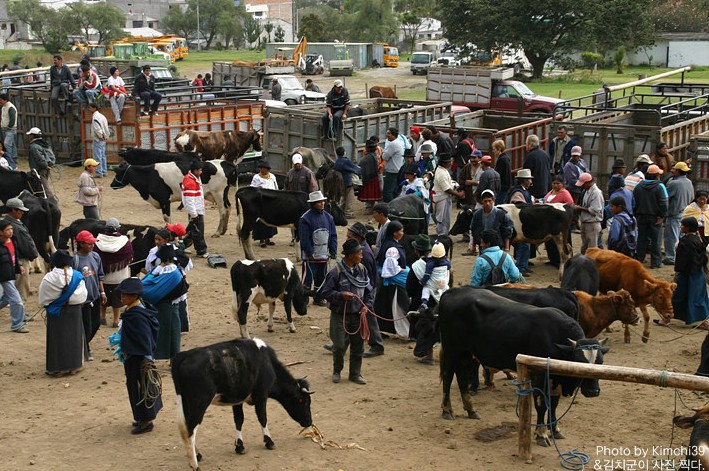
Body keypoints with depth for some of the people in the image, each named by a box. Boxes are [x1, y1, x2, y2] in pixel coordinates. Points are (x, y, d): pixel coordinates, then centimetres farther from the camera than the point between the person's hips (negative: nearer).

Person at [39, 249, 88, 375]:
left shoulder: (49, 278, -15)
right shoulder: (77, 276, -8)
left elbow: (43, 299, -7)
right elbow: (83, 295, -1)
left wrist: (48, 305, 13)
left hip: (56, 313, -2)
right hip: (74, 311, 2)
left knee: (57, 338, 6)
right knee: (74, 337, 13)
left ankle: (56, 368, 10)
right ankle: (73, 366, 19)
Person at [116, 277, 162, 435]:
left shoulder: (137, 316, -24)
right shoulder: (131, 312, 6)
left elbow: (145, 339, -24)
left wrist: (147, 359, -22)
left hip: (138, 359, -10)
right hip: (132, 357, 10)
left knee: (140, 388, 0)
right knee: (136, 387, 19)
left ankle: (146, 422, 12)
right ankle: (144, 418, 31)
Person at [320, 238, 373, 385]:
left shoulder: (362, 269, 2)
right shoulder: (336, 272, -14)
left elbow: (368, 290, 12)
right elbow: (325, 292, -9)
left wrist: (366, 305, -3)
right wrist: (341, 295, -23)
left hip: (357, 315, 5)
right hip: (340, 316, -5)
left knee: (358, 346, 9)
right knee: (339, 346, -2)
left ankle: (355, 374, 23)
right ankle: (336, 371, 23)